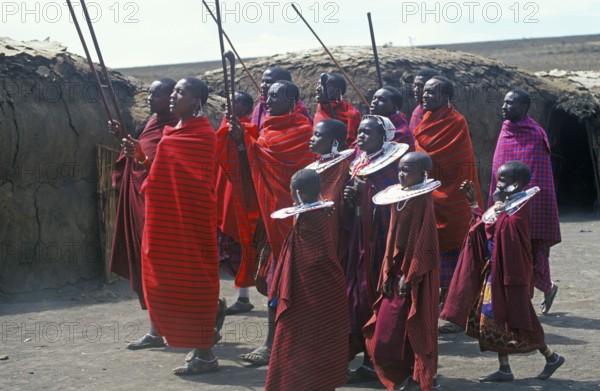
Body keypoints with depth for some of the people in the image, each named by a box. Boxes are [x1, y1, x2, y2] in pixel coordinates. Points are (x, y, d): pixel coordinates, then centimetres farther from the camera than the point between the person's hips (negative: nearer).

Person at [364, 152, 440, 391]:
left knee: (415, 324, -2)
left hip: (417, 268, -8)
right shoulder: (398, 196, 9)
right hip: (398, 264, 8)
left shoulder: (423, 200, -12)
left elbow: (423, 241, -15)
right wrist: (388, 273, 7)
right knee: (388, 325, 6)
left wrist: (409, 276, -17)